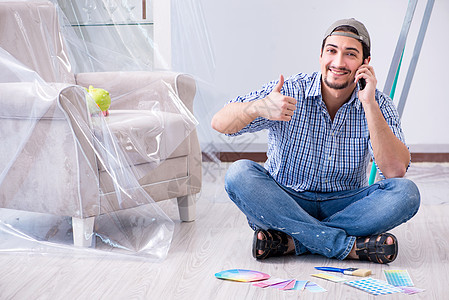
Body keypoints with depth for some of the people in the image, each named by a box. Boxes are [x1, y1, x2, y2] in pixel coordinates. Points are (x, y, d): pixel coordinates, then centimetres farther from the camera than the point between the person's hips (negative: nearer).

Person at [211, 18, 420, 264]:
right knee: (239, 174, -29)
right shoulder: (289, 92, -10)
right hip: (284, 202, -1)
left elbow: (396, 170, -20)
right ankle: (351, 247, -31)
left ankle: (291, 241, -27)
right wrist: (257, 107, -38)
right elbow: (220, 124, -16)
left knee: (406, 193, -24)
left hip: (343, 206, 1)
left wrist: (369, 104, -26)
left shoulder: (379, 105, -6)